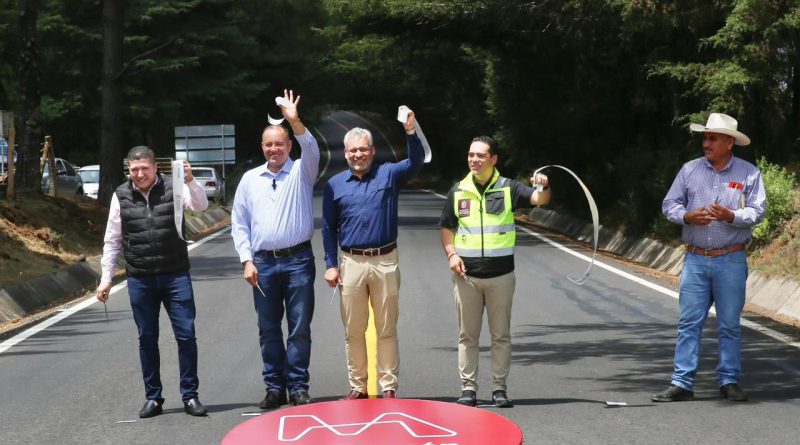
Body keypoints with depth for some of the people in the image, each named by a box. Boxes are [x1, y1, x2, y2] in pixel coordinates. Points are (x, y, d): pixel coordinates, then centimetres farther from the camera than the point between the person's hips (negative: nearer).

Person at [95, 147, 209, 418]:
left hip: (176, 276, -1)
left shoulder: (172, 188, -2)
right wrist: (106, 279, 4)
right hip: (140, 280, 2)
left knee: (186, 335, -2)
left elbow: (200, 205, -17)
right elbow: (112, 240, 7)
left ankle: (190, 395, 9)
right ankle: (153, 398, 19)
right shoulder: (121, 196, 2)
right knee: (147, 339, 8)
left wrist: (190, 180, -35)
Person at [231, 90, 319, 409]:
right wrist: (247, 260, 0)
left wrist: (295, 122, -33)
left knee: (300, 329, 1)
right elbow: (239, 224, 9)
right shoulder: (250, 179, 10)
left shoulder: (301, 172, 4)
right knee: (268, 330, 7)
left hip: (298, 261, -2)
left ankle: (298, 387, 8)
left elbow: (312, 151, -19)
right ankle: (274, 387, 15)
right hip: (263, 263, 2)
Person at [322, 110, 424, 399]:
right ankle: (357, 386, 17)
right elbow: (328, 228, 9)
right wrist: (331, 264, 1)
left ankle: (388, 387, 11)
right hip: (351, 263, 1)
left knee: (387, 329, 5)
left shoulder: (389, 174, 5)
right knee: (353, 331, 6)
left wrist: (411, 132, -28)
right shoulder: (335, 185, 8)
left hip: (385, 261, -1)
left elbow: (416, 162, -12)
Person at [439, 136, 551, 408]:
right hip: (466, 274, 1)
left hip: (501, 274, -1)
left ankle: (499, 388, 12)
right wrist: (451, 254, -3)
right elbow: (446, 227, 13)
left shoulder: (508, 188, 0)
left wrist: (544, 187, -35)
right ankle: (468, 388, 11)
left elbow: (539, 200, -13)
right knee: (467, 335, 5)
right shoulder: (458, 191, 7)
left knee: (501, 334, 4)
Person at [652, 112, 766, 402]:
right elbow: (669, 204, 8)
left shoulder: (749, 173, 2)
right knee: (689, 322, 0)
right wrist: (687, 216, -11)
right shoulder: (690, 170, 7)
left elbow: (757, 211, -3)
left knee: (730, 324, 5)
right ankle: (682, 384, 2)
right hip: (695, 259, 2)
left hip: (731, 261, -1)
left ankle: (729, 381, 16)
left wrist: (731, 216, -20)